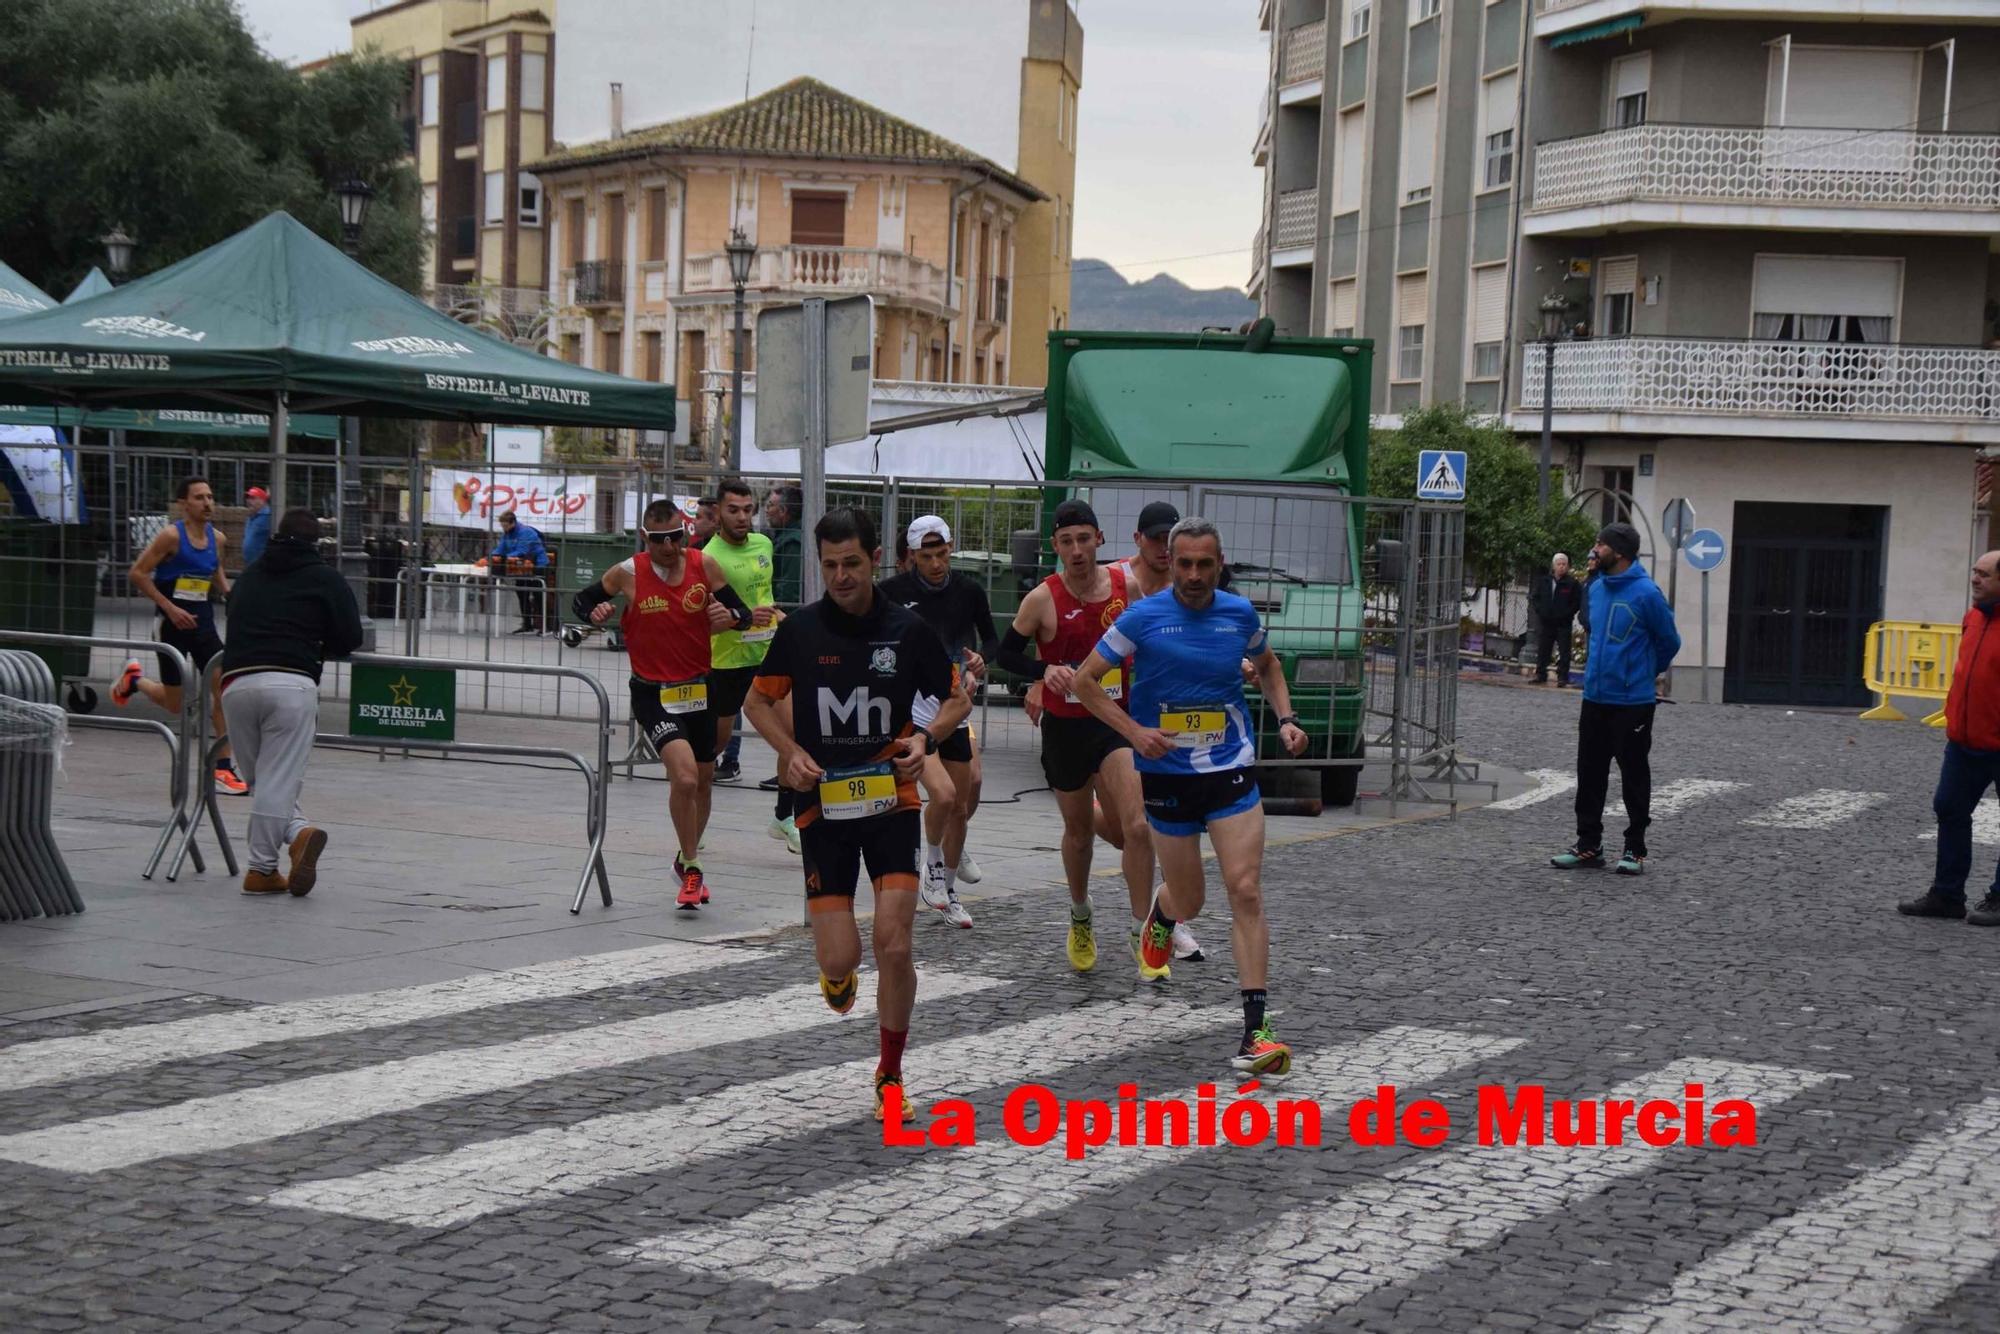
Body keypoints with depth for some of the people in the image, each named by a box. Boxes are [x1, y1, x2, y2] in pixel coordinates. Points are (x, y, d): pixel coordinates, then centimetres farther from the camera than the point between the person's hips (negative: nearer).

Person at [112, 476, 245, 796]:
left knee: (225, 690, -8)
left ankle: (224, 767, -1)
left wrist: (228, 594, 5)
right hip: (173, 624, -5)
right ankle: (133, 679, 36)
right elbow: (137, 574, -14)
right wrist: (170, 607, -19)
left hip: (203, 623, 5)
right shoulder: (171, 536, -14)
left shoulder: (216, 538, 4)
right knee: (174, 704, 4)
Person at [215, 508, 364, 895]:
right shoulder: (324, 578, 12)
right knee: (278, 780, -3)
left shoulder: (250, 576, 25)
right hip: (291, 684, -3)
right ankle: (261, 867, -6)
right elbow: (350, 639, 10)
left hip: (236, 681, 3)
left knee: (261, 779, 12)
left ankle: (297, 832, -6)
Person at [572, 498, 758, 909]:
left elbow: (743, 612, 1)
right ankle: (690, 868, -3)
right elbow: (581, 601, 3)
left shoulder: (705, 565, -6)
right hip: (654, 694, -4)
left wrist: (730, 615, -22)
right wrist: (595, 612, -20)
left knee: (703, 781, 18)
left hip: (699, 689, 4)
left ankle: (688, 860, 42)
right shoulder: (628, 574, -11)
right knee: (684, 777, -23)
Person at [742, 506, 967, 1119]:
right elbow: (757, 702, 11)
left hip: (891, 800, 0)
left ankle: (890, 1075, 11)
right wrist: (791, 751, -7)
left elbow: (957, 700, 9)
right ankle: (840, 975, 35)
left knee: (894, 947, -10)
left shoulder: (907, 629, -3)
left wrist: (926, 735, -11)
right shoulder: (801, 629, -2)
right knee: (839, 959, -6)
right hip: (823, 803, 0)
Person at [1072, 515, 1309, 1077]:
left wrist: (1285, 718, 7)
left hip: (1231, 771, 1)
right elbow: (1085, 680, -1)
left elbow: (1267, 665, 23)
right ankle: (1160, 916, 50)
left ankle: (1256, 1030, -14)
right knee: (1188, 901, 9)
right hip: (1167, 774, -1)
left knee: (1245, 891, -12)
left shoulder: (1240, 614, 2)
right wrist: (1134, 731, -12)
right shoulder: (1142, 618, -7)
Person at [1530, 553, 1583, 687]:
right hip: (1545, 621, 4)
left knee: (1564, 651, -2)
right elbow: (1534, 597, 13)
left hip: (1563, 623, -4)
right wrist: (1538, 610, -1)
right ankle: (1540, 675, 18)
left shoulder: (1572, 583, -4)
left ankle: (1562, 677, 1)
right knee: (1542, 650, 9)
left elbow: (1577, 601, -3)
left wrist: (1567, 613, -12)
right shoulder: (1543, 581, 6)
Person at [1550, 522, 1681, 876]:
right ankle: (1588, 845, 18)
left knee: (1634, 776, 3)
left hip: (1632, 701, -7)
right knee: (1589, 773, 9)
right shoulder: (1597, 588, 7)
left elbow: (1669, 641, -2)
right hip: (1595, 699, 7)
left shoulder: (1645, 593, -14)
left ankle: (1635, 849, 11)